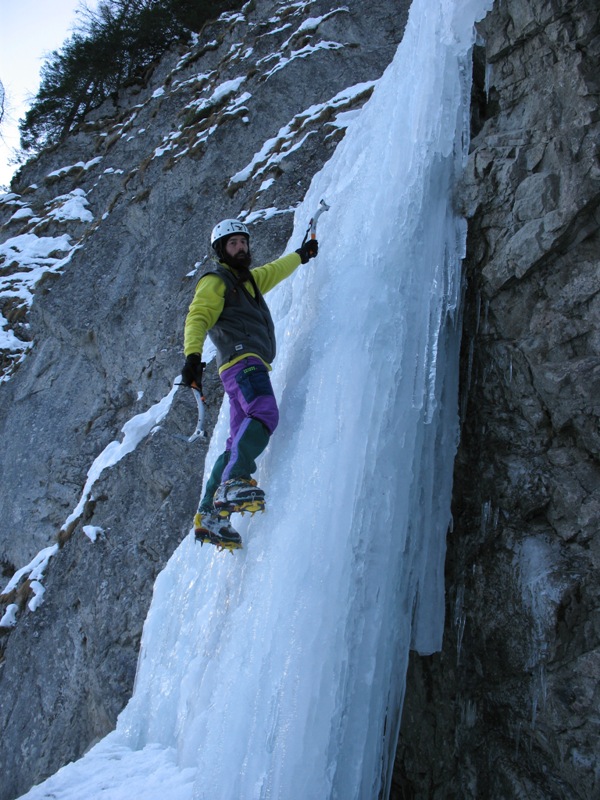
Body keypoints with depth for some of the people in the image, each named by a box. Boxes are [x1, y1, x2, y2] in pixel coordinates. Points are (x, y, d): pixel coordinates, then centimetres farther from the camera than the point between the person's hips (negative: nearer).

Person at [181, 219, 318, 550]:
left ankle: (209, 515, -2)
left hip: (253, 366, 9)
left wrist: (301, 254, 63)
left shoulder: (247, 279, 32)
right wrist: (192, 355, -27)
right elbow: (197, 318, -10)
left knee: (238, 443, 0)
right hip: (242, 360, -9)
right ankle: (234, 481, -45)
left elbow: (274, 271, 51)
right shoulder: (214, 281, 6)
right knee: (264, 414, -33)